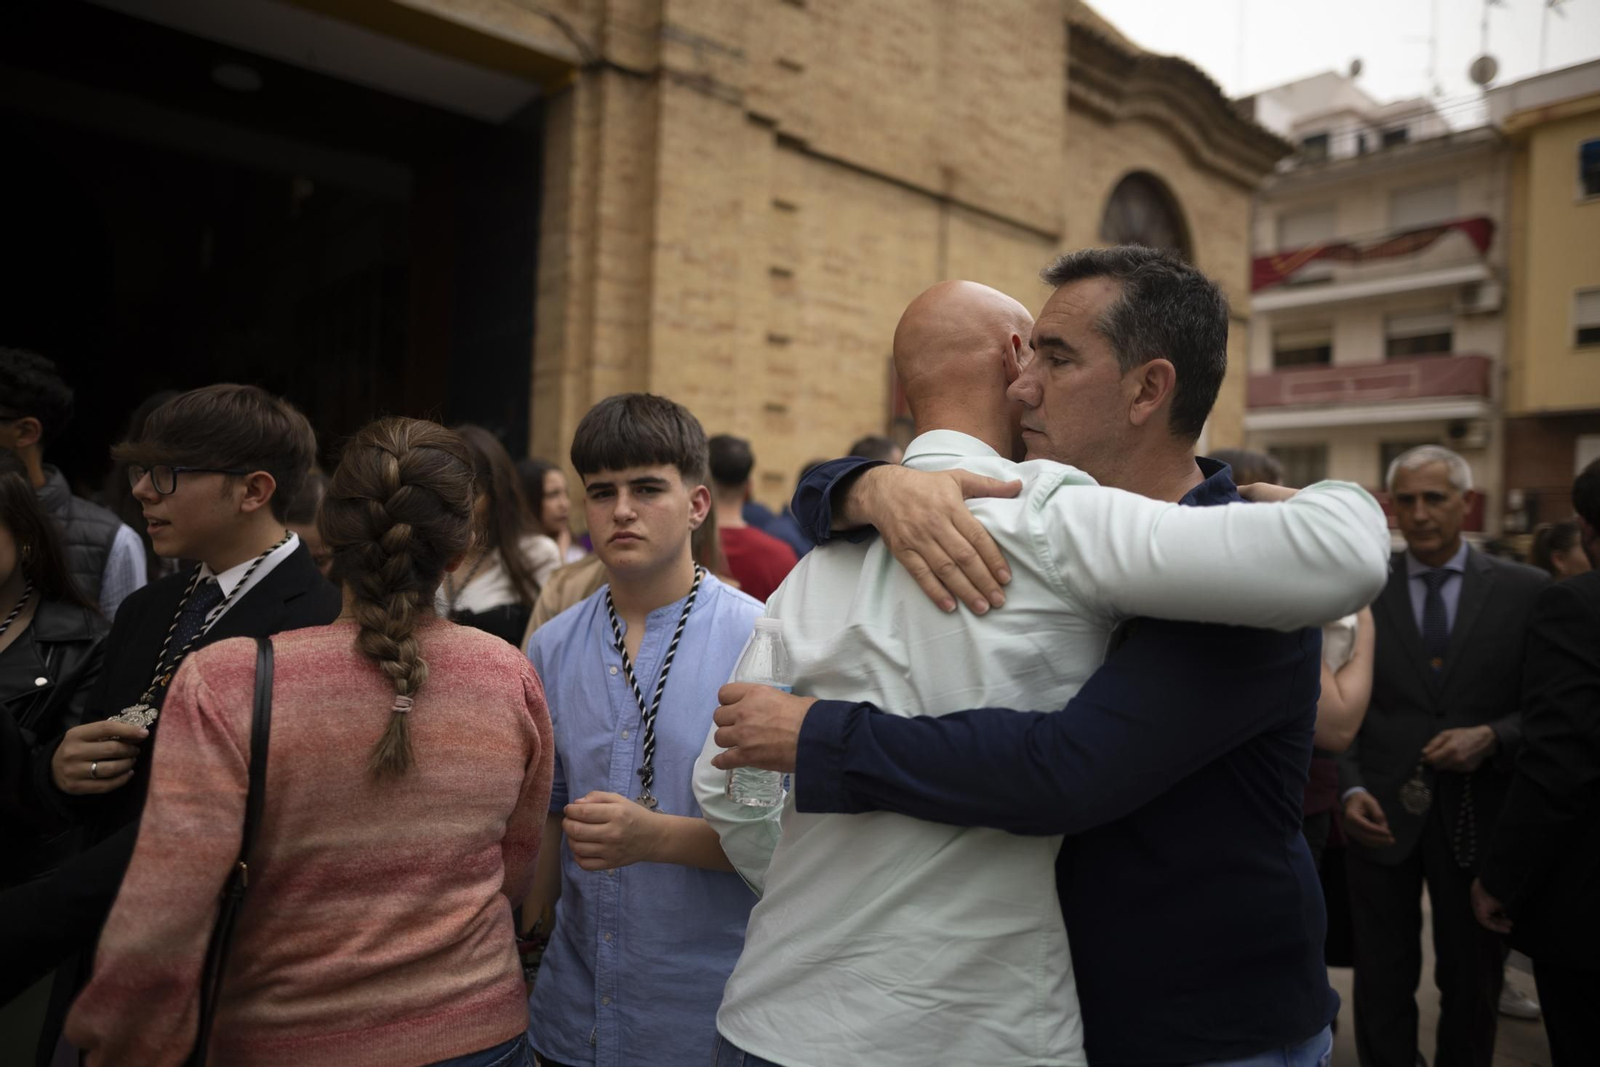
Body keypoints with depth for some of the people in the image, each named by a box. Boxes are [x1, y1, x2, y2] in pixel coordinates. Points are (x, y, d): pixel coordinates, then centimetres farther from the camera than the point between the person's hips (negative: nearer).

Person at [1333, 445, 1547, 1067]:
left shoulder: (1525, 590, 0)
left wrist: (1493, 738, -16)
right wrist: (1351, 789, -10)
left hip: (1477, 814, 1)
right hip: (1383, 813, 0)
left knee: (1473, 985, 15)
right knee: (1382, 983, 10)